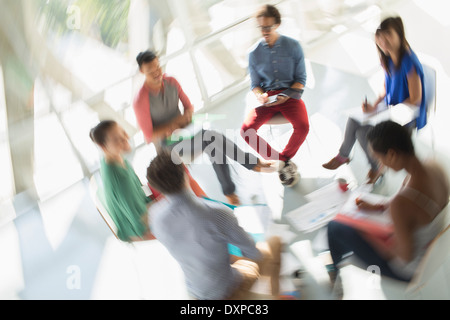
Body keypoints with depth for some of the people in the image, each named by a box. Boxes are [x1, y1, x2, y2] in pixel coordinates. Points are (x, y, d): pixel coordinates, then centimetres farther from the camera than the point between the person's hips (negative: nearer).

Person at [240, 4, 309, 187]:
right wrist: (260, 96, -14)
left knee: (303, 127, -30)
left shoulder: (293, 46, 0)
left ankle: (284, 159, 0)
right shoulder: (254, 53, 4)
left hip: (289, 95, -1)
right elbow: (255, 84, 10)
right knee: (246, 130, -23)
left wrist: (286, 96, -16)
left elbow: (301, 79, 1)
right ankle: (281, 162, -7)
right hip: (266, 98, 2)